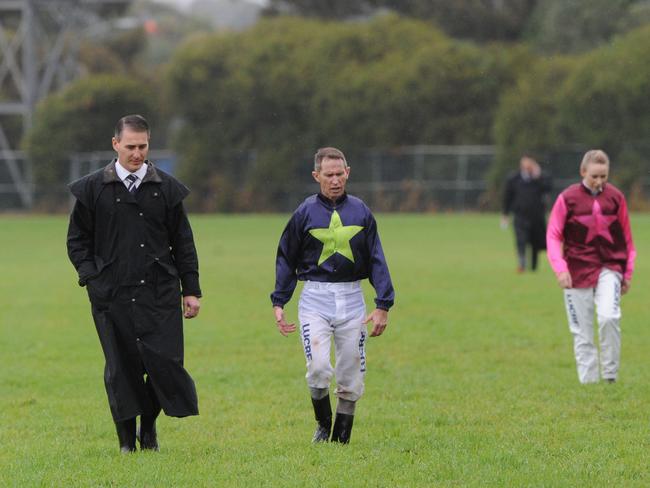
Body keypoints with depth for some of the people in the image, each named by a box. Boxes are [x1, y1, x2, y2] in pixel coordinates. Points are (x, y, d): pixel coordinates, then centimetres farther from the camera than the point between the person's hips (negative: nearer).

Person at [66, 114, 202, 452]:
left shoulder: (167, 189, 8)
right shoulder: (93, 189, 4)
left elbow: (183, 243, 12)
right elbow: (77, 239, 11)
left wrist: (191, 290, 8)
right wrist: (91, 276, -3)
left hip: (160, 292, 1)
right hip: (111, 295, -1)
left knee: (165, 361, -7)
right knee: (121, 367, -1)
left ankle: (149, 425, 17)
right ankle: (127, 439, 9)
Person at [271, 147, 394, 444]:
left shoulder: (361, 212, 6)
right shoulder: (305, 213, 2)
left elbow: (376, 260, 8)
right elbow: (286, 259, 9)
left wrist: (383, 305, 0)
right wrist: (278, 303, 2)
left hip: (351, 299, 2)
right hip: (315, 299, -2)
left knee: (351, 376, 2)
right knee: (318, 367, -17)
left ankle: (341, 437, 15)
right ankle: (323, 425, 7)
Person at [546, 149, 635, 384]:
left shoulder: (615, 197, 1)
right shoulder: (568, 198, -4)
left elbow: (625, 236, 10)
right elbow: (553, 235, -3)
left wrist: (627, 272, 11)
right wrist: (560, 268, -15)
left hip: (609, 267, 0)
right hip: (578, 270, 0)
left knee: (609, 317, -21)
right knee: (582, 332, 2)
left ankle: (610, 376, -8)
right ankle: (588, 381, 10)